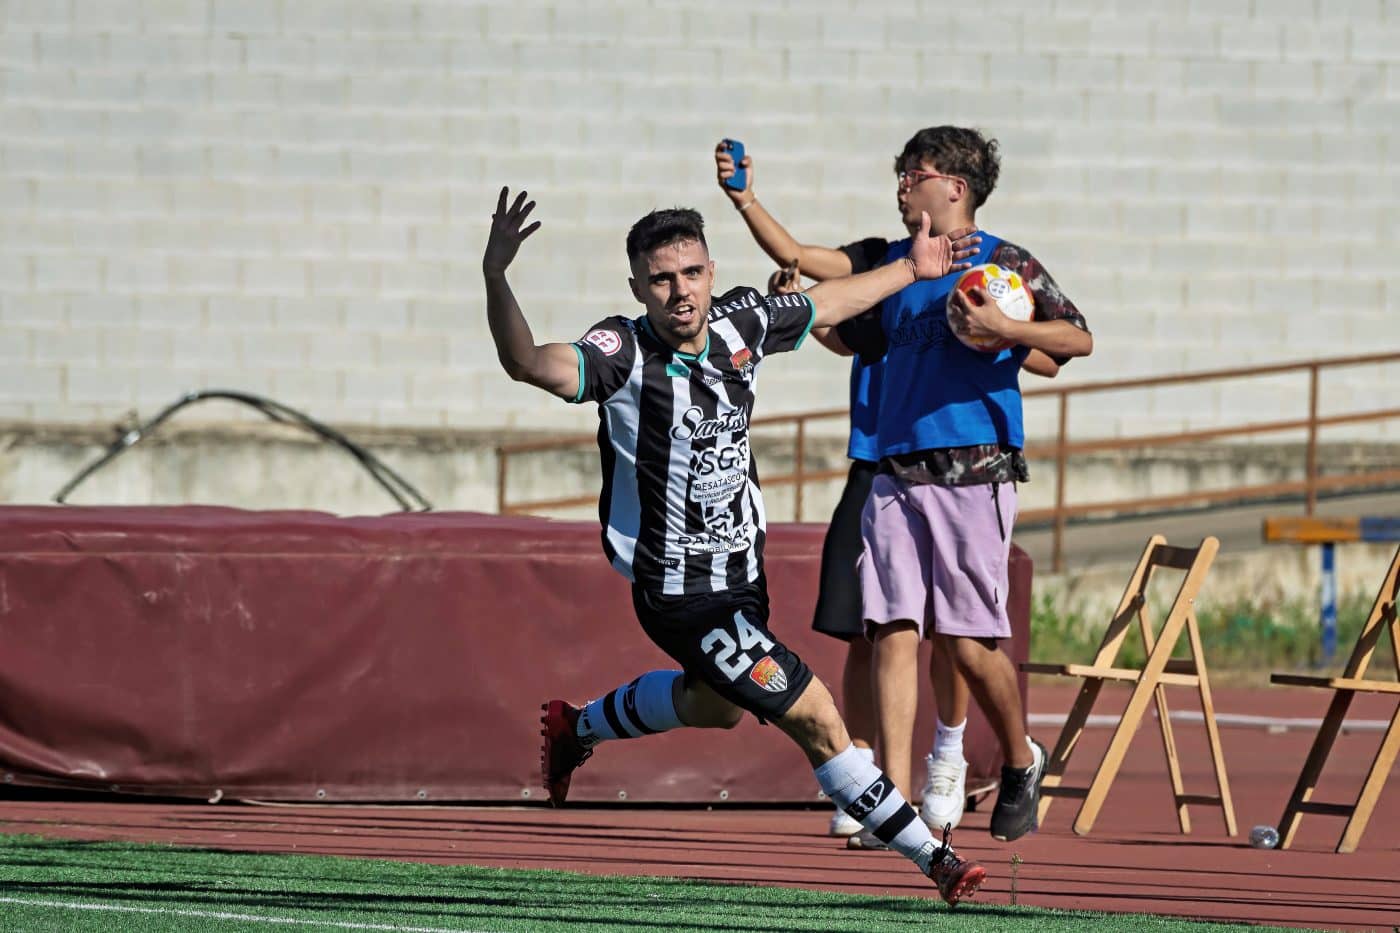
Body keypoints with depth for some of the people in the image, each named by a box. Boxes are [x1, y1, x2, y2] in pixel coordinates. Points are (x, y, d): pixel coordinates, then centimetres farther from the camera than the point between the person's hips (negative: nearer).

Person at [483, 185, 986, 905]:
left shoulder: (740, 322, -7)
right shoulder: (626, 352, -26)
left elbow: (824, 305, 14)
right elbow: (530, 364, -44)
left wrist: (911, 269, 23)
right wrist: (494, 277, -60)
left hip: (741, 569, 8)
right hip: (681, 595, -8)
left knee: (716, 705, 33)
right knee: (814, 717, -8)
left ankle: (577, 727, 58)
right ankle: (933, 859, 2)